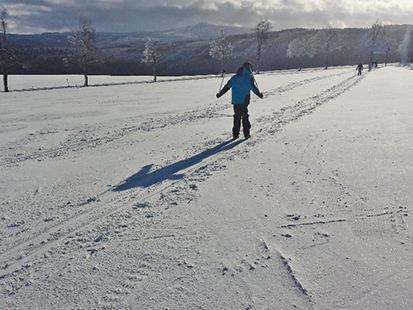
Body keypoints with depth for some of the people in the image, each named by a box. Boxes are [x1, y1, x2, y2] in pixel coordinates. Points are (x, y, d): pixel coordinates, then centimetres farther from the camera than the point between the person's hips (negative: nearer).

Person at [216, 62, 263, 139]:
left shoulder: (235, 77, 13)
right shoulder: (249, 77, 0)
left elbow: (227, 86, 14)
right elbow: (253, 86, -14)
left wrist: (220, 94, 21)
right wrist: (259, 94, -14)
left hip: (235, 100, 4)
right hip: (244, 100, -4)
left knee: (237, 116, 11)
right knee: (245, 116, 4)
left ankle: (235, 134, 10)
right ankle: (246, 133, 4)